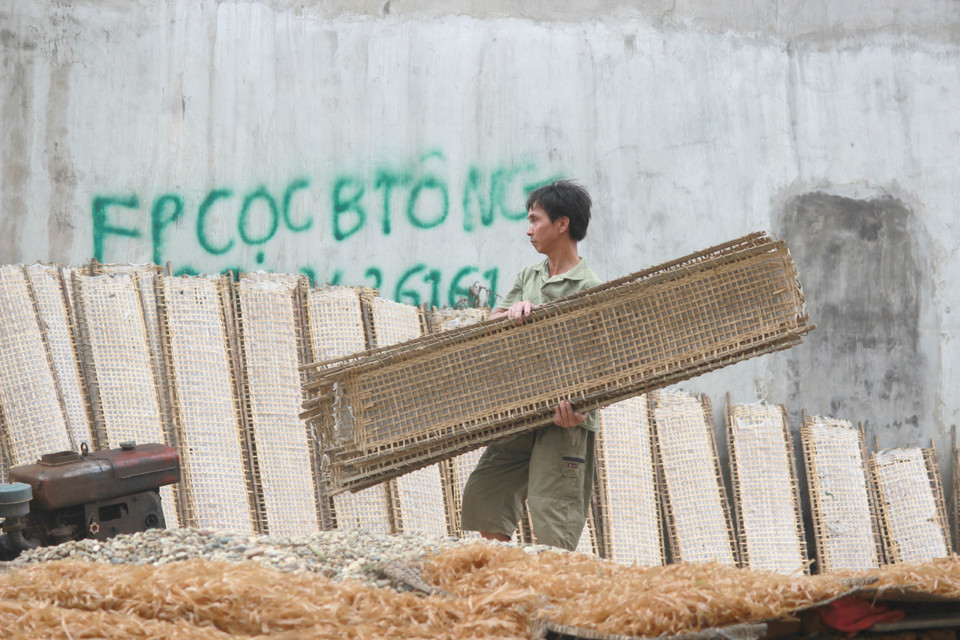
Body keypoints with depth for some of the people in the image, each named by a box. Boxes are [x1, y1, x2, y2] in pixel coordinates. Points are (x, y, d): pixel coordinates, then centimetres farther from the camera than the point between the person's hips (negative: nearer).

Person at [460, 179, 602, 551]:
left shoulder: (589, 288, -5)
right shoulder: (528, 278, 18)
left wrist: (576, 403, -31)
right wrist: (516, 311, -13)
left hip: (564, 420, -7)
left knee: (552, 526, -11)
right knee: (481, 498, 6)